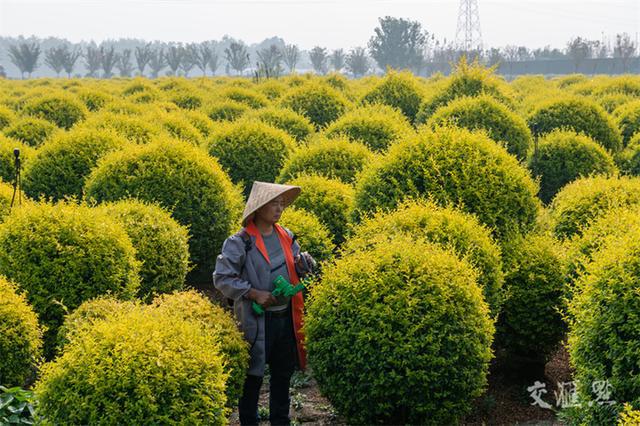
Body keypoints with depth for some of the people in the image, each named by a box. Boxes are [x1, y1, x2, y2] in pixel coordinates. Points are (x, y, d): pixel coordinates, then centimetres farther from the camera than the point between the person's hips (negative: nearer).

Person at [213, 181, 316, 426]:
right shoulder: (240, 242, -12)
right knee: (253, 375, 3)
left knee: (283, 373, 16)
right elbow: (222, 278, -14)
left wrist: (304, 264, -5)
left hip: (286, 318, 6)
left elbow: (301, 269, 19)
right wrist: (254, 294, -19)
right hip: (256, 321, -6)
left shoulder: (286, 237, 8)